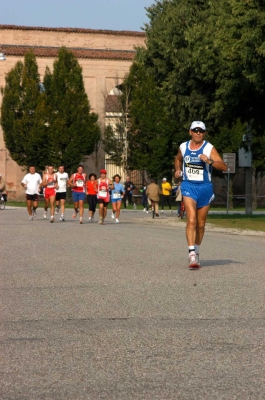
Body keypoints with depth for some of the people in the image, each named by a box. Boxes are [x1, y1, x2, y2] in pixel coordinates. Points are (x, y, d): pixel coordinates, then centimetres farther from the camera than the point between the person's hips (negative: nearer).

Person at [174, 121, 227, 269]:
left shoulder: (209, 148, -6)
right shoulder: (183, 147, 4)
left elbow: (224, 167, -15)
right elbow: (178, 159, 28)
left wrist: (209, 161, -30)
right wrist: (178, 170, 9)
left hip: (205, 188, 0)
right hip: (189, 186, 0)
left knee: (201, 224, 10)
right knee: (191, 220, -18)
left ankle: (197, 252, 30)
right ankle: (192, 254, -23)